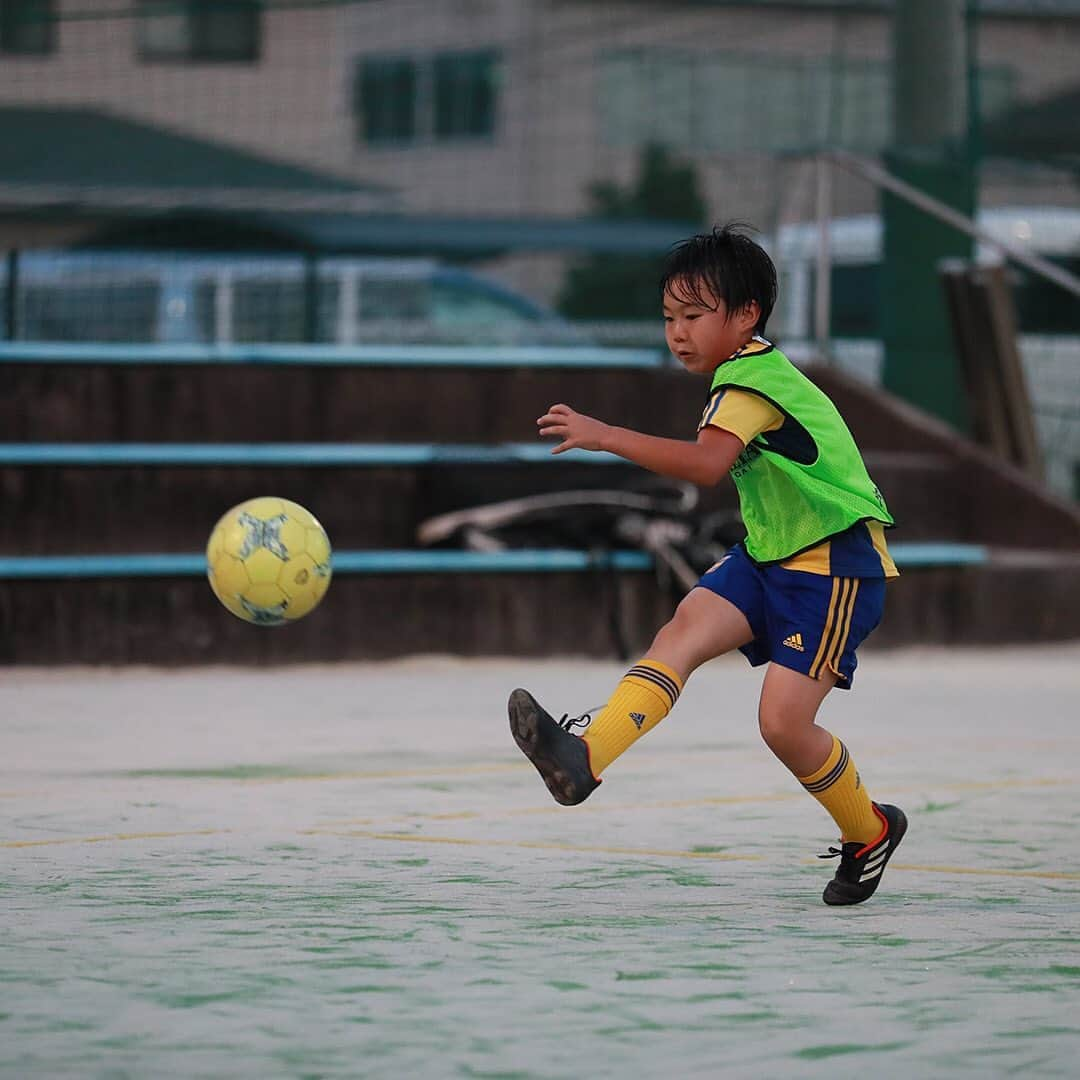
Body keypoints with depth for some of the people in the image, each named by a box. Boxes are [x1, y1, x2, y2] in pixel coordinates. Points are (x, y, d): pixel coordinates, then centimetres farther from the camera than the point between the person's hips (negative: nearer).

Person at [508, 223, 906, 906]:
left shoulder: (750, 381, -20)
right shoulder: (750, 373, 12)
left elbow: (707, 464, -38)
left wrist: (606, 436, -43)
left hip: (835, 565, -9)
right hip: (770, 555, 9)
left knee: (783, 722, -13)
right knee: (682, 633, -16)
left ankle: (870, 832, 14)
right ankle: (585, 756, -37)